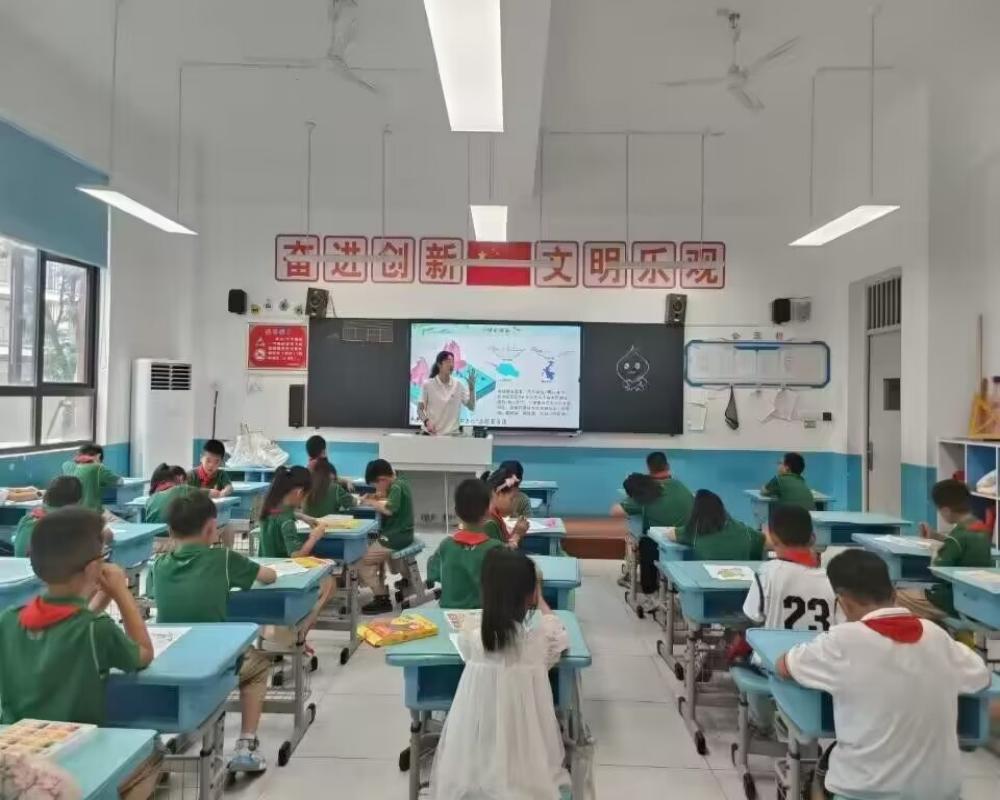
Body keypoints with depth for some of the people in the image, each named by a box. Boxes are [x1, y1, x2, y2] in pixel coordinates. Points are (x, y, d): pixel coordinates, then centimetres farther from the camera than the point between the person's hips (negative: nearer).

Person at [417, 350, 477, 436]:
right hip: (431, 433, -2)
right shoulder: (427, 384, -3)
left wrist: (471, 387, -8)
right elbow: (420, 409, 0)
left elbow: (471, 407, 2)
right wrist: (426, 421, -19)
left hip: (452, 433, 2)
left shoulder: (458, 385, 3)